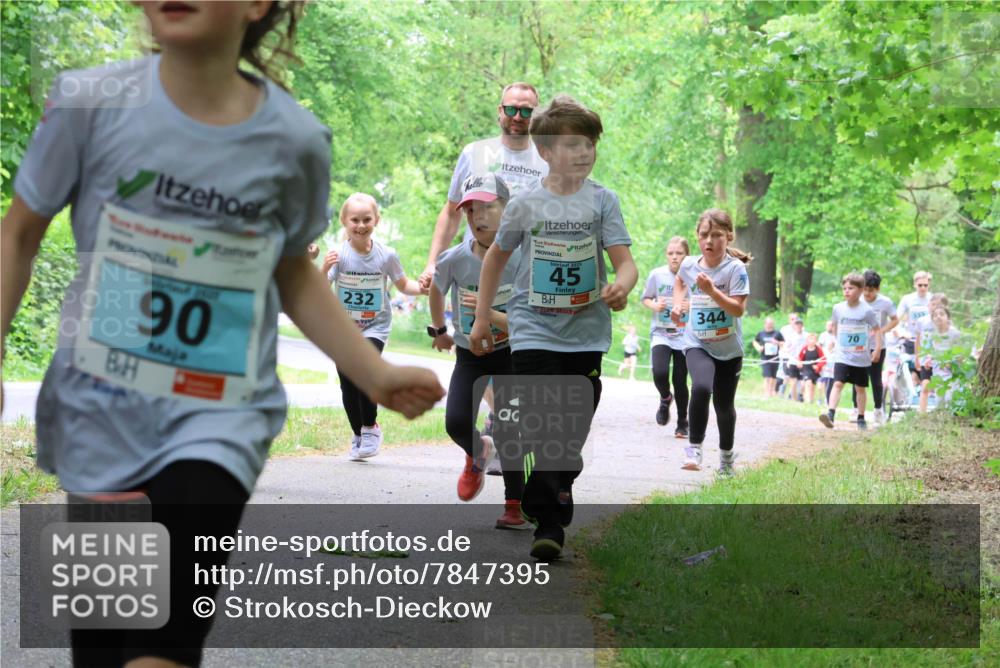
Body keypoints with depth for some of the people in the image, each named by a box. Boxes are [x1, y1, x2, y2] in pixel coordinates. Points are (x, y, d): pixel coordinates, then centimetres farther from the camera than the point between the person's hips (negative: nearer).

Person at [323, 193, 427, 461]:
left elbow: (403, 285, 7)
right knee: (347, 385, 4)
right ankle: (358, 435, 27)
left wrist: (421, 288, -14)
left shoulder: (386, 255, -8)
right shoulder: (339, 255, -11)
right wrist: (324, 270, -33)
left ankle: (371, 427, -5)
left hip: (375, 327, -1)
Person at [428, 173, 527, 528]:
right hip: (469, 354, 2)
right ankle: (477, 453, 20)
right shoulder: (454, 259, -17)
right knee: (457, 423, -16)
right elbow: (436, 290, 7)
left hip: (511, 354, -2)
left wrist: (490, 315, -33)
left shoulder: (521, 260, -22)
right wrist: (439, 331, 19)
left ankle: (514, 506, 6)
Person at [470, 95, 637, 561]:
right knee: (542, 427, -13)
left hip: (586, 334, 2)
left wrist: (621, 287, -32)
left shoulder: (602, 200, -2)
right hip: (534, 331, -1)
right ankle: (548, 523, -10)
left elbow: (625, 262, -8)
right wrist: (481, 320, 16)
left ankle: (554, 503, 27)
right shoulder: (525, 204, -1)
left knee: (574, 432, 9)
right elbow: (496, 257, 14)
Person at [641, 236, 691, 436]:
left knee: (680, 381, 2)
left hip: (684, 336, 0)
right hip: (660, 333, 0)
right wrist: (654, 306, -10)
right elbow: (646, 299, 10)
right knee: (659, 373, -21)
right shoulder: (657, 275, -2)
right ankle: (665, 398, 14)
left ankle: (683, 423, 21)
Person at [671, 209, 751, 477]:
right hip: (697, 344, 1)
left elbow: (739, 309, -21)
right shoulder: (689, 264, -3)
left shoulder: (735, 268, -14)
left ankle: (726, 456, 36)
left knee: (723, 404, 11)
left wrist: (711, 290, -30)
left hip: (729, 348, -1)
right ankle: (694, 448, -18)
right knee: (701, 388, -28)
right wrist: (677, 304, 8)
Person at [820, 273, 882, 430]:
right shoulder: (838, 308, 0)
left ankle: (861, 418, 22)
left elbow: (876, 329, -1)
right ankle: (830, 414, -26)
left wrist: (877, 349, -7)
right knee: (838, 384, -15)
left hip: (861, 358, -1)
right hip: (842, 356, 1)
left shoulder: (866, 311, -8)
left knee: (860, 388, 10)